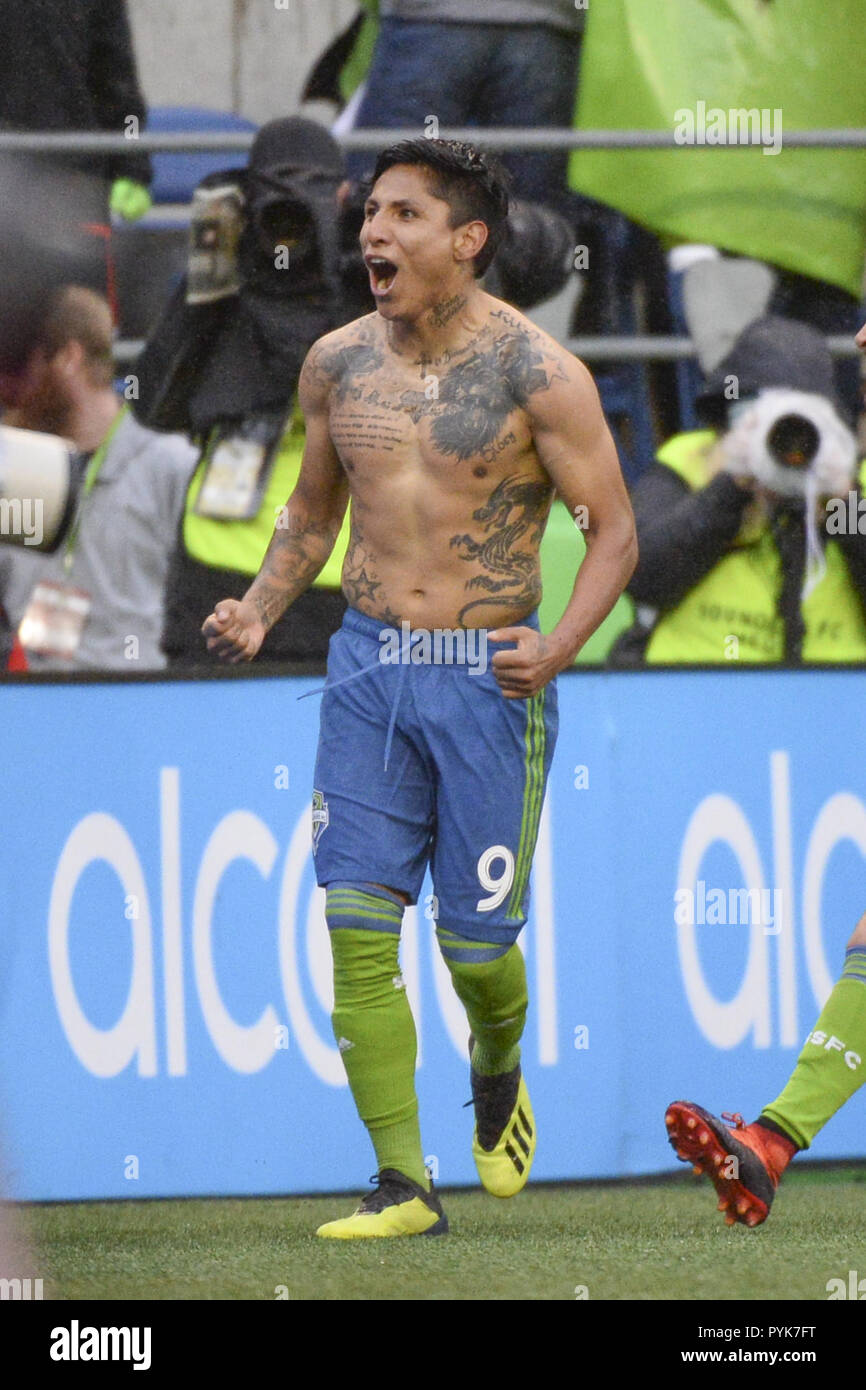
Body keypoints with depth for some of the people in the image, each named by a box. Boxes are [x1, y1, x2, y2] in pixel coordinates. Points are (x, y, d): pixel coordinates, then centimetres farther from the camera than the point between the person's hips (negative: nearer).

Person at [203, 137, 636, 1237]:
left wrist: (559, 645, -21)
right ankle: (403, 1187, -3)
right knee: (358, 925, -7)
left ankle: (497, 1067, 35)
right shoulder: (336, 364, 6)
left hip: (490, 674, -4)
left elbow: (614, 530, -5)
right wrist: (259, 611, 3)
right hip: (368, 663, 4)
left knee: (475, 939, -1)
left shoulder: (537, 374, -8)